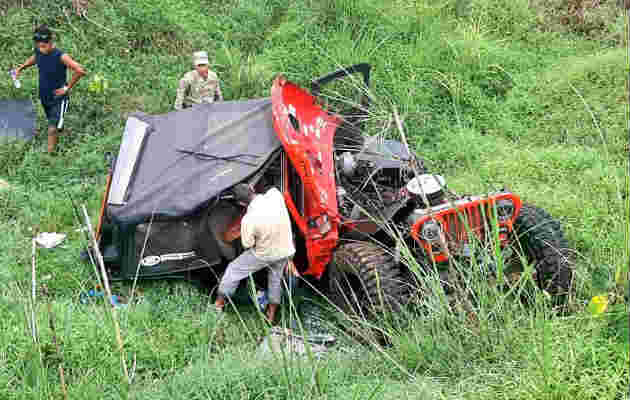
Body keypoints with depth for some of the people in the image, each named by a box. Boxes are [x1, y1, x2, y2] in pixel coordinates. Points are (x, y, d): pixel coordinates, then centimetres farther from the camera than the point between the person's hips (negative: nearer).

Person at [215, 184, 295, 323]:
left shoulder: (248, 219, -31)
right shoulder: (275, 194, -23)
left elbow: (247, 244, -15)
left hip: (263, 254, -4)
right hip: (285, 251, 4)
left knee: (234, 269, 18)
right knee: (276, 278, 29)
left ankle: (219, 303, 30)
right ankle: (271, 315, 39)